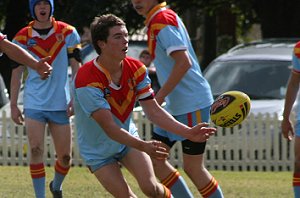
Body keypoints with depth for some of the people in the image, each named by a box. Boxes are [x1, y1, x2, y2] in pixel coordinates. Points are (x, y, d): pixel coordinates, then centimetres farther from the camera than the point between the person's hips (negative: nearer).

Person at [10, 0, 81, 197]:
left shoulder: (67, 33, 0)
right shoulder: (22, 37, 1)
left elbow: (76, 67, 1)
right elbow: (17, 72, 6)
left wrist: (75, 99, -7)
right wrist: (13, 105, 3)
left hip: (60, 104, 0)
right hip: (34, 104, 0)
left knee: (65, 157, 5)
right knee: (36, 151, -13)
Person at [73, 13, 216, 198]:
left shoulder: (136, 69, -11)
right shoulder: (87, 80, -31)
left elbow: (154, 111, -8)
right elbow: (109, 128, -35)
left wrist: (188, 132, -20)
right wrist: (143, 146, -47)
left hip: (128, 138, 4)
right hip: (98, 151, -4)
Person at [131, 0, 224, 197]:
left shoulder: (162, 21, -16)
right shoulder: (158, 19, 13)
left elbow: (184, 62, -27)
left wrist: (158, 98, -24)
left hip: (191, 105, -10)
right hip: (175, 106, 10)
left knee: (193, 167, -4)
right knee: (155, 158, 9)